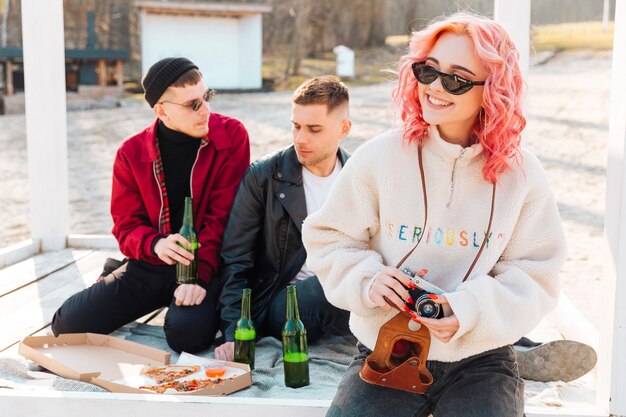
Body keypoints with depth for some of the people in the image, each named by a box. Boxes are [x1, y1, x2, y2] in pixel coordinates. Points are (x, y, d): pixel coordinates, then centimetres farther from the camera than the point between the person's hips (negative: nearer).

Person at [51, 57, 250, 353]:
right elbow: (127, 226, 3)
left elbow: (223, 215, -11)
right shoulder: (132, 153, 1)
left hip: (208, 263, -2)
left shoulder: (231, 135, -7)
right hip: (152, 264, 3)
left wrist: (200, 275, -22)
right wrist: (155, 244, -22)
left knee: (187, 332, -32)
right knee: (69, 323, -10)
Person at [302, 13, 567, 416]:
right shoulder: (380, 157, -6)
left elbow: (535, 277, -3)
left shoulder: (522, 174, -5)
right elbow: (328, 238, 3)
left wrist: (472, 310, -20)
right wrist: (366, 279, -17)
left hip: (480, 360, 0)